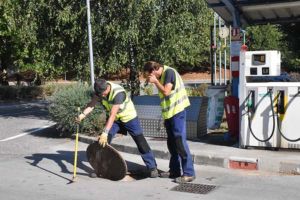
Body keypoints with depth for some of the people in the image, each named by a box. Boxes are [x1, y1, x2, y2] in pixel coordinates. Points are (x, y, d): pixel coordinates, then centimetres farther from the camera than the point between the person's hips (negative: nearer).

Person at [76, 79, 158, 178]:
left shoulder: (118, 93, -37)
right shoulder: (101, 89, -18)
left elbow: (112, 115, -41)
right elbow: (92, 103, -23)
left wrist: (105, 132, -46)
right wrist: (83, 114, -42)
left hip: (129, 117, -5)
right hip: (115, 119, 6)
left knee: (141, 142, -7)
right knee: (103, 142, -5)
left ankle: (152, 167, 3)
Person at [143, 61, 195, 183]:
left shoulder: (169, 72, -12)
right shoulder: (161, 76, 14)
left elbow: (166, 91, -19)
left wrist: (155, 81, -10)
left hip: (177, 112, -9)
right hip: (169, 113, 10)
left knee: (180, 142, -10)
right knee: (171, 143, 13)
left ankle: (189, 173, -7)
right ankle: (174, 170, 22)